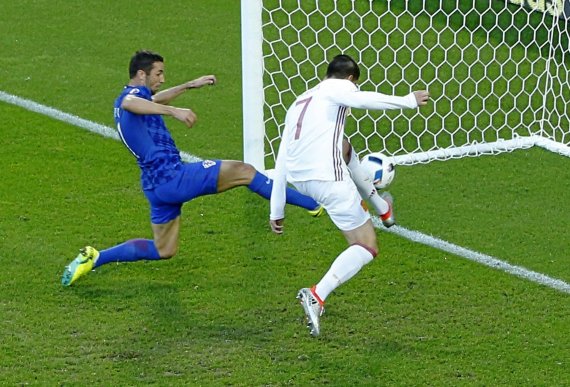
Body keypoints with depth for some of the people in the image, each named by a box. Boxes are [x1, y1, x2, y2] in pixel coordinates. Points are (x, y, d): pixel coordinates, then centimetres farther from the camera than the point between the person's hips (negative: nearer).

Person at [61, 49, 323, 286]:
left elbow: (154, 99, 42)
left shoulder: (137, 97, 18)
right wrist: (174, 111, -48)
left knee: (163, 250, 22)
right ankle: (313, 204, -8)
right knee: (244, 171, -8)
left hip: (157, 186, 11)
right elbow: (130, 104, -39)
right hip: (173, 176, -11)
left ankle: (94, 258, 17)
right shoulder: (133, 93, -12)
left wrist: (190, 85, 42)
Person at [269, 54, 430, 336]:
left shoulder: (298, 103, 25)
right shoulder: (338, 87, 5)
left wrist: (276, 211, 24)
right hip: (327, 178, -8)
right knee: (367, 248, 2)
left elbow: (282, 158, 22)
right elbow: (362, 99, -21)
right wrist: (409, 101, -13)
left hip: (297, 180, 8)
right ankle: (317, 296, -18)